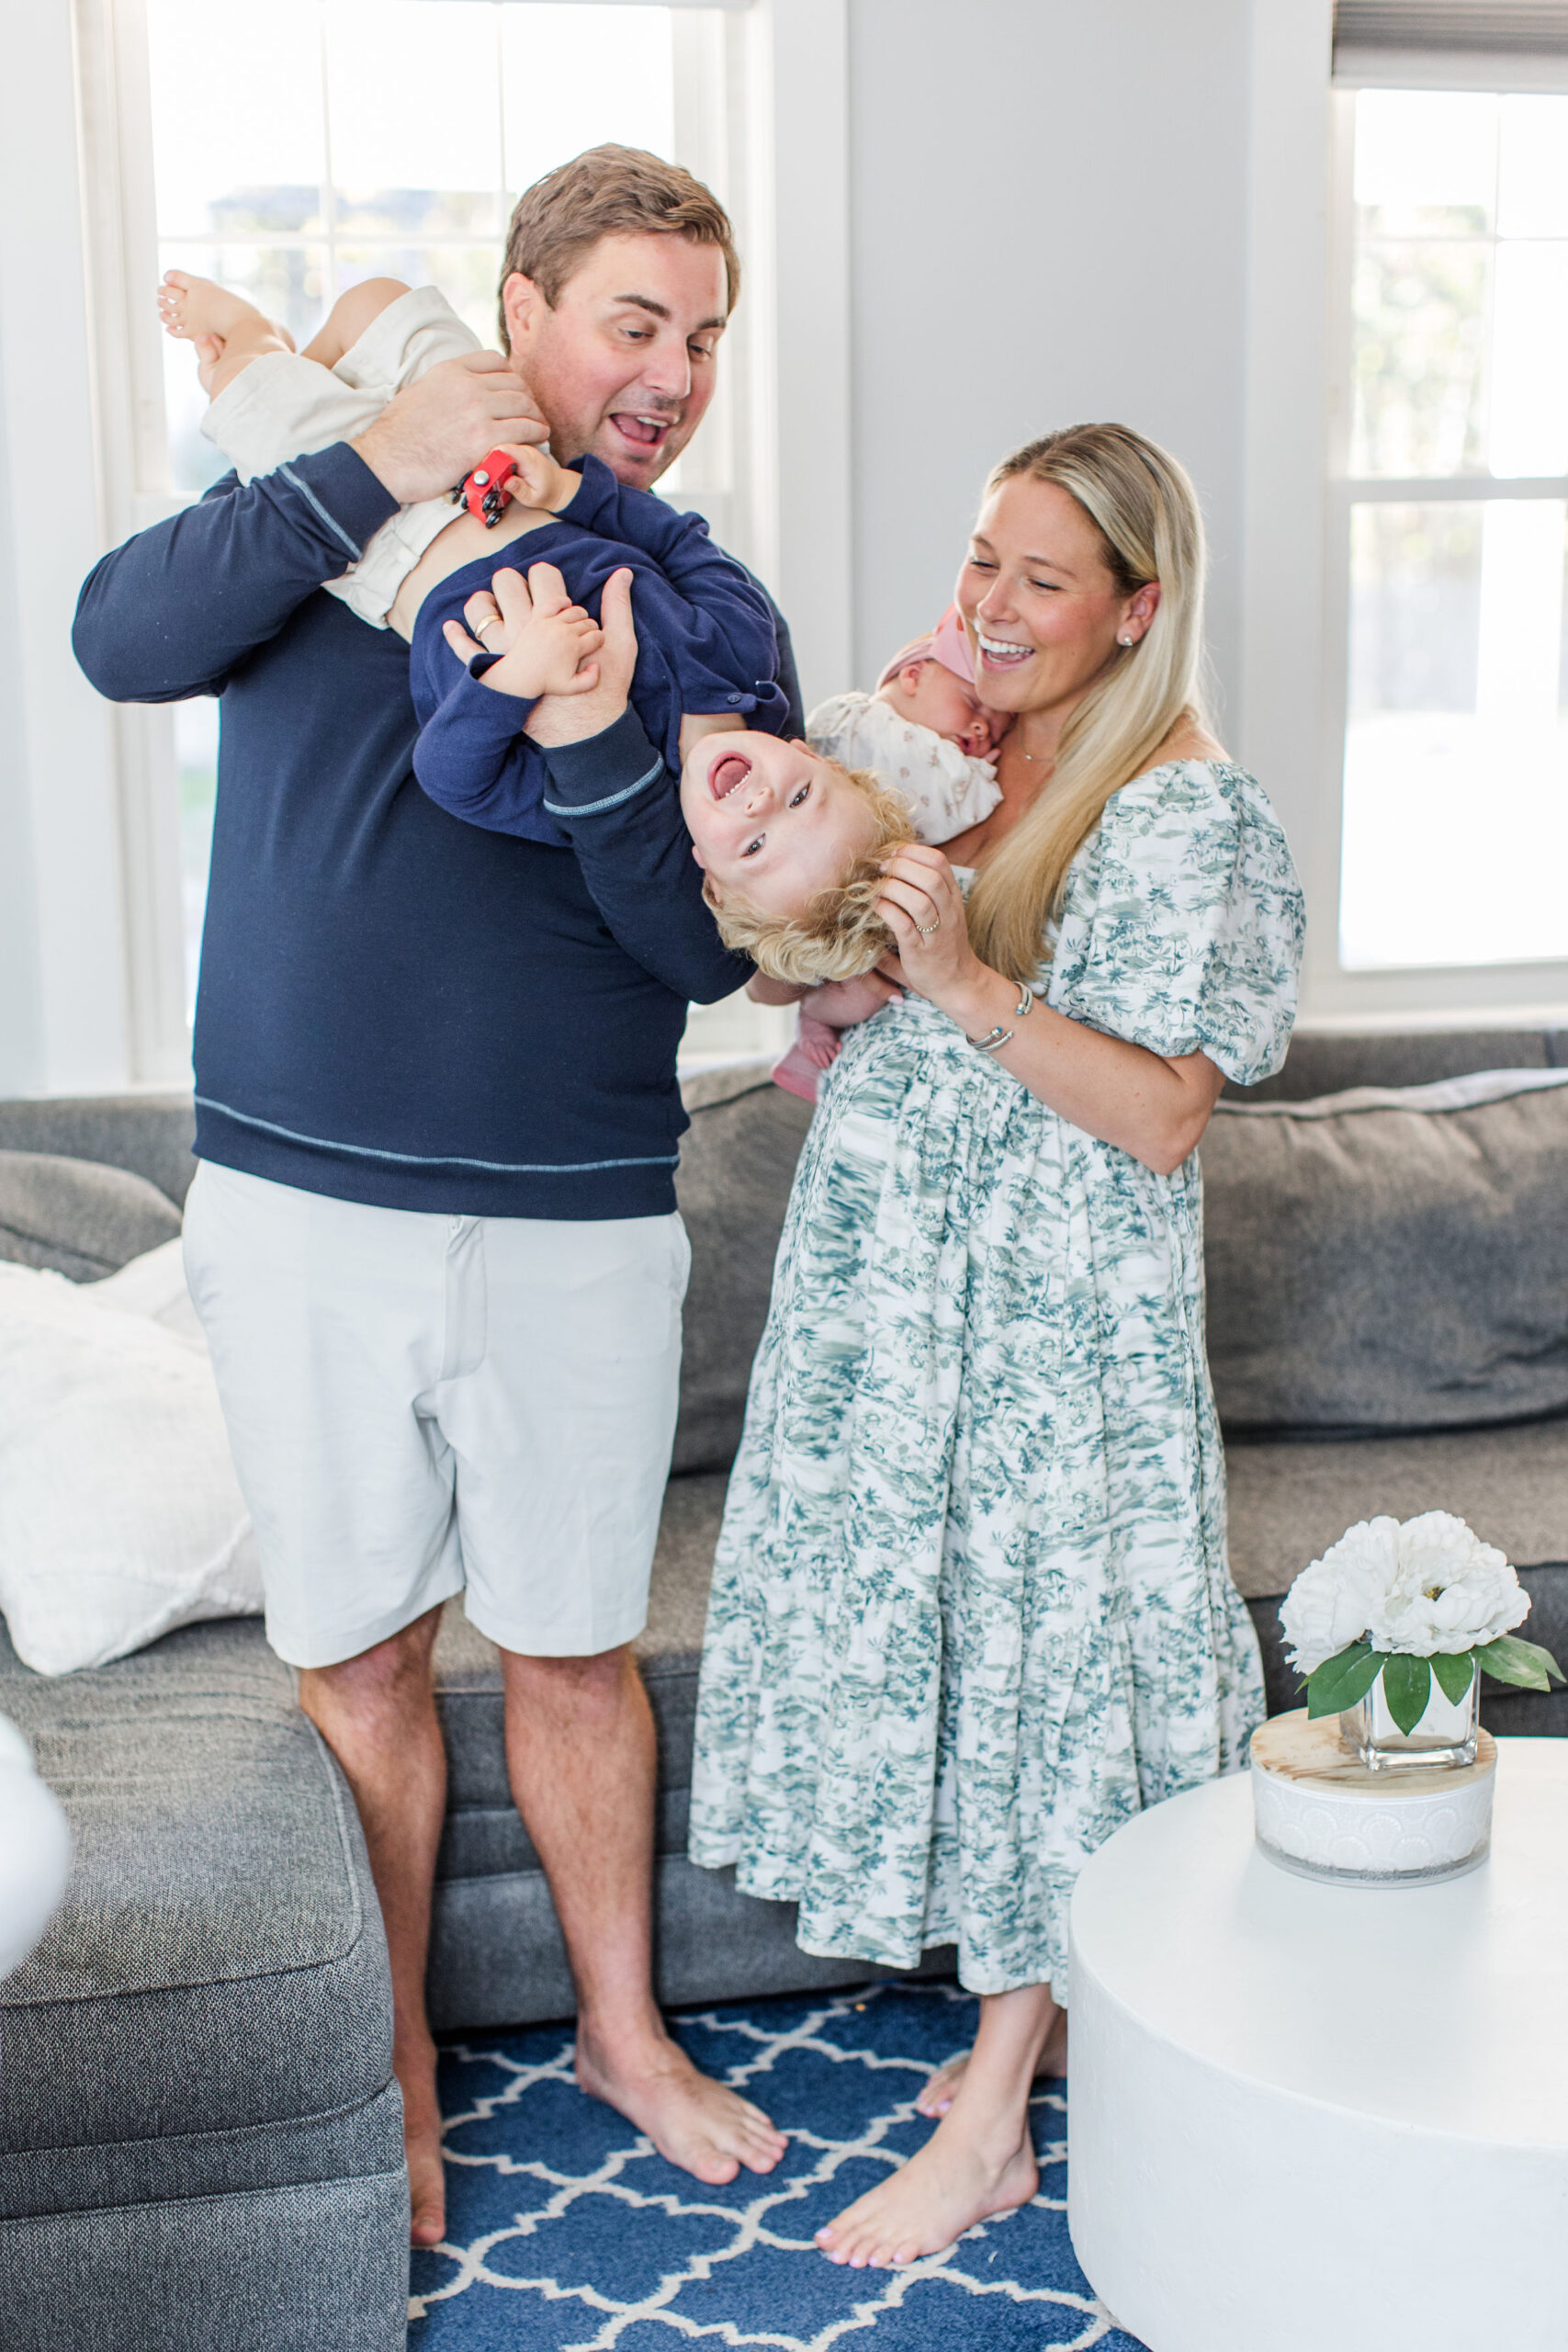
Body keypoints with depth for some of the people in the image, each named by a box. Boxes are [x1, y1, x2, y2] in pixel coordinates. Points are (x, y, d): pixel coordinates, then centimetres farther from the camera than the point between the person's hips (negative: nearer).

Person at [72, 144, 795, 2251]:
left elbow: (709, 948, -7)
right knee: (356, 1656, 10)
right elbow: (123, 638, -15)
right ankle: (392, 2061, 30)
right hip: (306, 1205, -1)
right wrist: (375, 468, -23)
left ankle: (623, 2032, 35)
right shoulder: (337, 525, 2)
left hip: (583, 1226, 1)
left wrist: (593, 741, -24)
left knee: (576, 1652, 13)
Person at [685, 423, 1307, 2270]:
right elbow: (829, 1002, 18)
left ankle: (989, 2128, 11)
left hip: (1057, 1319, -7)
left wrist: (967, 985, -25)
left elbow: (1161, 1115, -17)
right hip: (886, 1287, 7)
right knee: (921, 1631, 14)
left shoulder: (1183, 815, -12)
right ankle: (1042, 2005, 34)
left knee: (1032, 1650, 0)